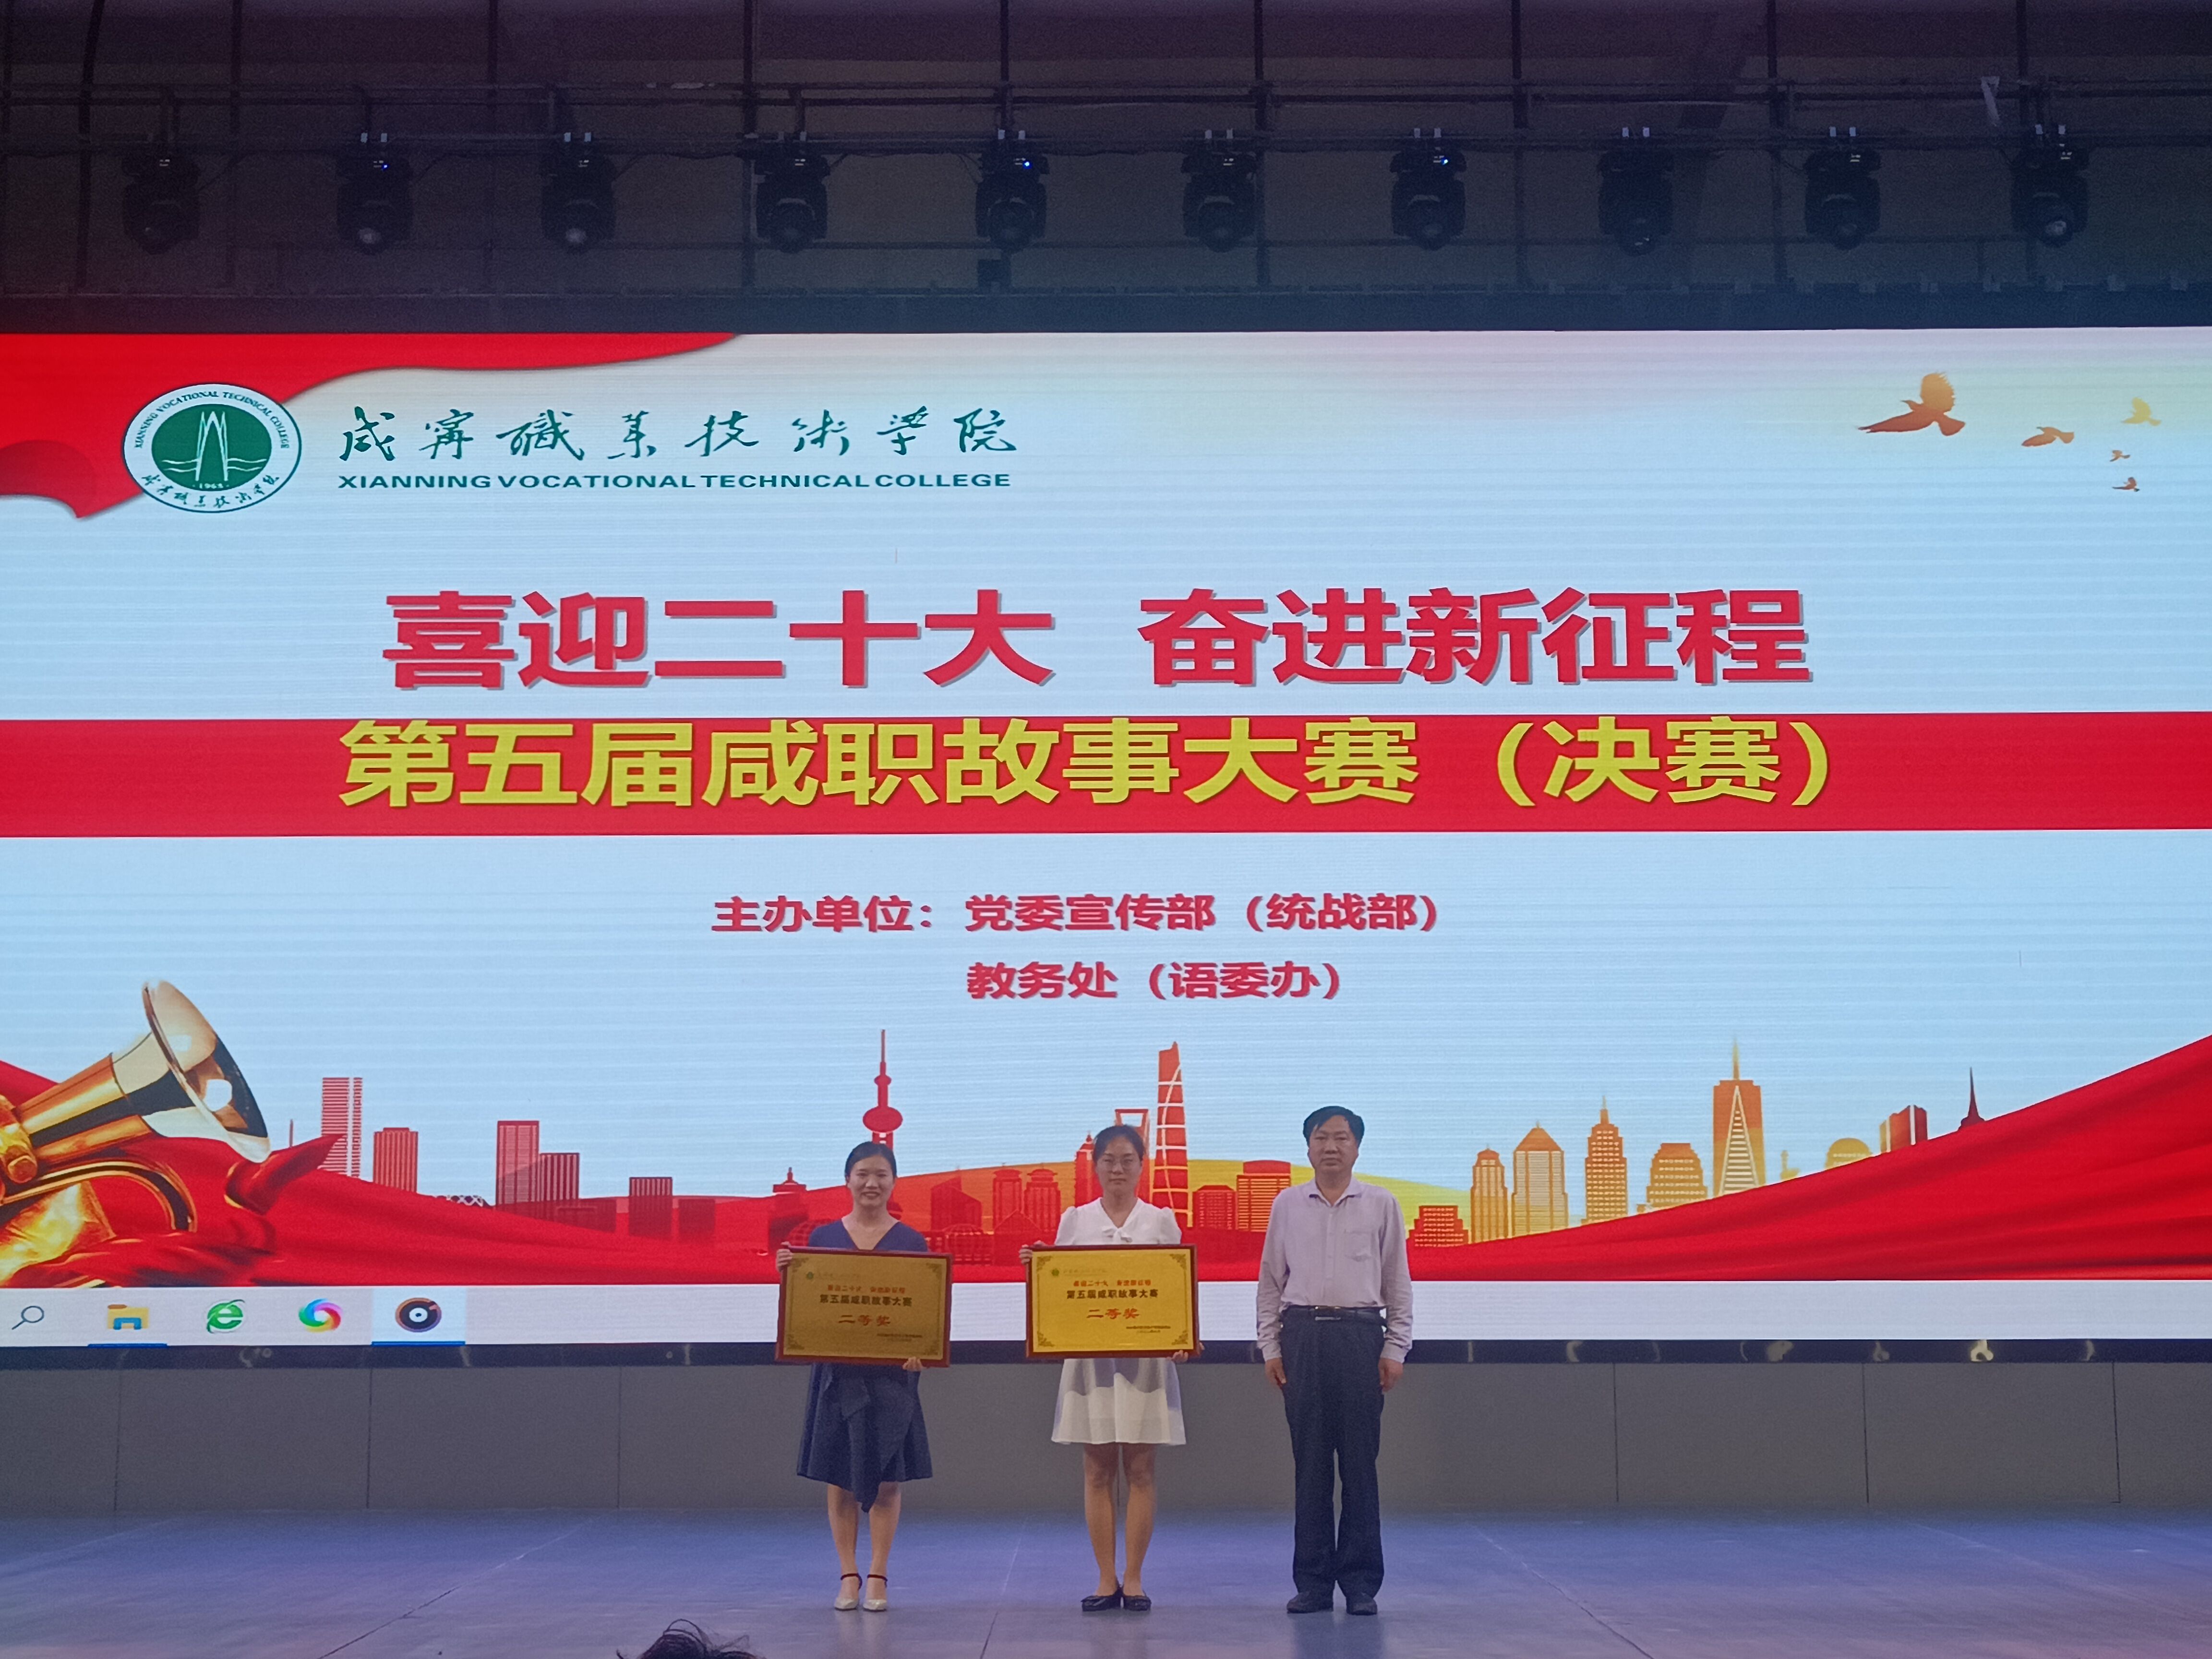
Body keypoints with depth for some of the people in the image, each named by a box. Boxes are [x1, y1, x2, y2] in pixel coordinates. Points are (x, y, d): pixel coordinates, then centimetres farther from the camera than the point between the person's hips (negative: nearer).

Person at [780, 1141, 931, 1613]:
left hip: (892, 1372, -1)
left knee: (886, 1479, 1)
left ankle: (877, 1578, 10)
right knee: (839, 1477, 4)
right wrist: (787, 1273, -11)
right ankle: (848, 1577, 13)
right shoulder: (823, 1237, 5)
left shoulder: (911, 1242, 1)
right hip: (837, 1370, 1)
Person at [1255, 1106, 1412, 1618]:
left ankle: (1361, 1581, 8)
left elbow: (1398, 1283, 7)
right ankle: (1313, 1581, 10)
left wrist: (1395, 1349, 2)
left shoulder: (1380, 1205, 6)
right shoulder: (1287, 1205, 9)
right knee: (1310, 1461, 4)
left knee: (1360, 1461, 0)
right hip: (1302, 1334, 1)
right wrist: (1270, 1346, 5)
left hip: (1361, 1334, -1)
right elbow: (1270, 1281, 11)